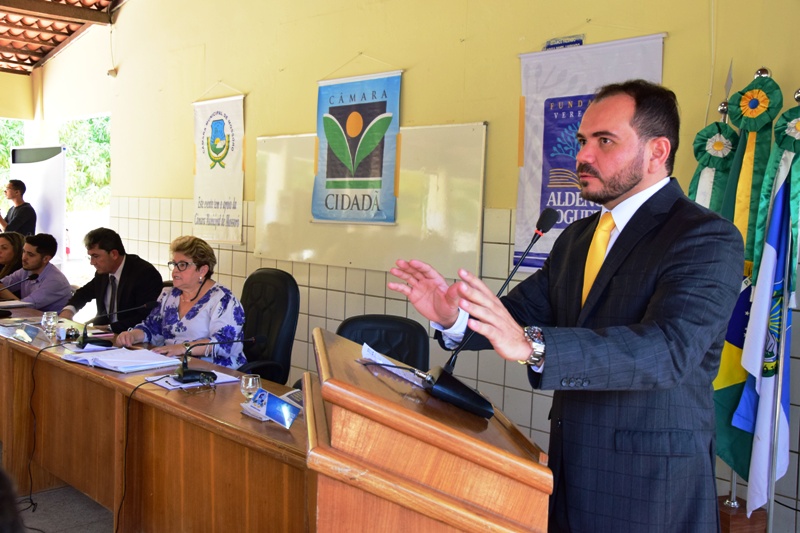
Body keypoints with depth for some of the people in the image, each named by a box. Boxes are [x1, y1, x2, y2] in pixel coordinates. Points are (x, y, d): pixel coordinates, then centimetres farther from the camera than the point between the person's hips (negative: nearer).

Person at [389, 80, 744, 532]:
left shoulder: (708, 239, -15)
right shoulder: (577, 237, 10)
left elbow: (669, 347, -29)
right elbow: (523, 310, 6)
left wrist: (532, 346, -41)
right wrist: (454, 316, -15)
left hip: (652, 489, -6)